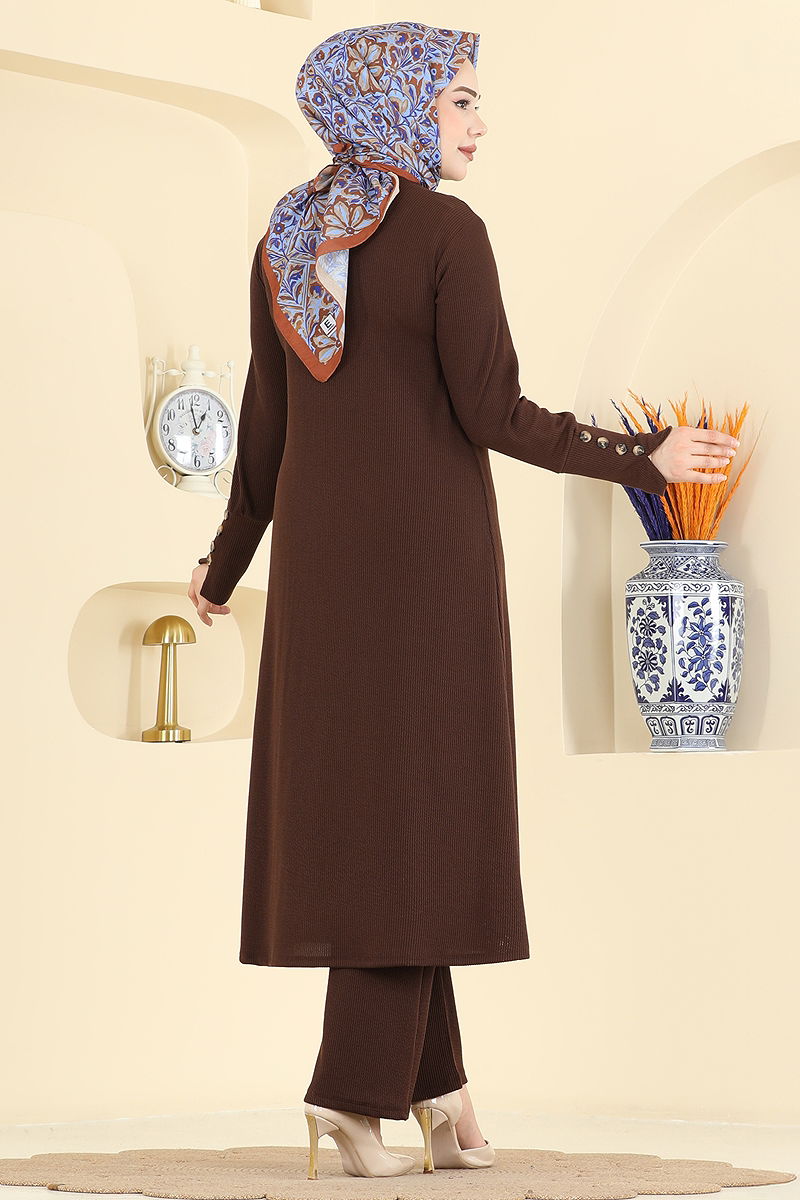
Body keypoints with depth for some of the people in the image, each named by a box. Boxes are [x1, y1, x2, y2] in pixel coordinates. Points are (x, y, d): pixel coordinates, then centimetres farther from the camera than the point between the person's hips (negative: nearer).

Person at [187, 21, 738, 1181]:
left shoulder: (284, 240, 8)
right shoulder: (449, 233, -10)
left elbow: (268, 421, 9)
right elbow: (493, 414, -14)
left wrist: (228, 560, 22)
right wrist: (641, 460, -2)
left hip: (321, 553, 6)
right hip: (429, 550, -6)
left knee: (350, 806, 8)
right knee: (416, 818, -1)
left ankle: (437, 1086, 10)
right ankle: (354, 1089, -6)